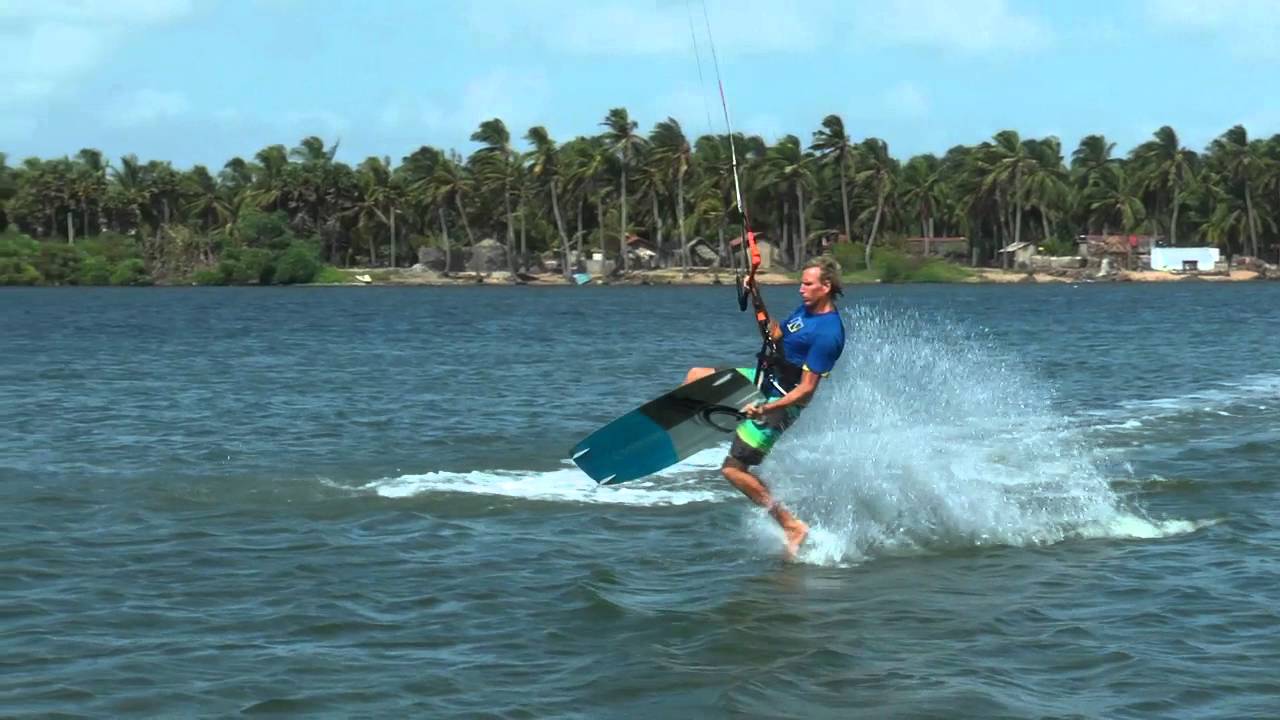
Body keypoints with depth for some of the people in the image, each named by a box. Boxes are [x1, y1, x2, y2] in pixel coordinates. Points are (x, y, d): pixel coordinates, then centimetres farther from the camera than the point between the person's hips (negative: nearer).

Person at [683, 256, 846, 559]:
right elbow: (775, 334, 20)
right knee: (696, 376, 8)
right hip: (765, 377, 9)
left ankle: (791, 525, -4)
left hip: (781, 401, -9)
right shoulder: (806, 308, 2)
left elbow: (806, 389, -25)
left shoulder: (827, 333, -26)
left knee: (733, 469, -10)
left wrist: (765, 409, -29)